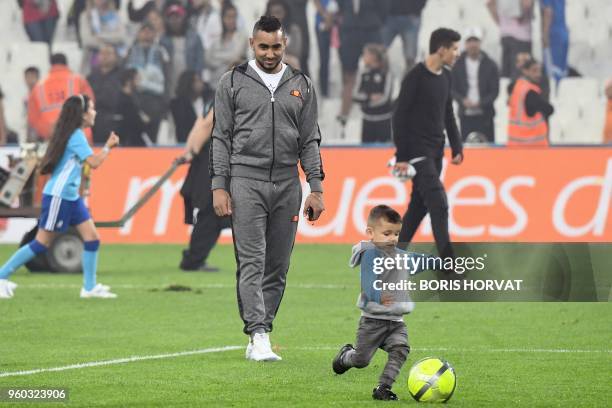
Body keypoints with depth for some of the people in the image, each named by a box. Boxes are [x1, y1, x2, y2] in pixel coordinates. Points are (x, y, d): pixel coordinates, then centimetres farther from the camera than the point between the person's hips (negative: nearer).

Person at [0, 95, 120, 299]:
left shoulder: (74, 134, 12)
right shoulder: (76, 136, -17)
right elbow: (94, 162, -22)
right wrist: (108, 147, -8)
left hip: (71, 197, 10)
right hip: (57, 196, -10)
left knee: (92, 237, 3)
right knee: (42, 243, -5)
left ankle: (90, 287, 6)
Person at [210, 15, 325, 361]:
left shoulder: (301, 85, 11)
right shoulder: (234, 82, 4)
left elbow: (310, 140, 11)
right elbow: (221, 137, 3)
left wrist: (316, 188, 3)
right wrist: (219, 187, -4)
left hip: (287, 184, 3)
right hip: (246, 180, -3)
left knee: (277, 267, 3)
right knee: (252, 263, -11)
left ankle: (258, 338, 10)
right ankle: (259, 336, -18)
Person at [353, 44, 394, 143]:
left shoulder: (386, 74, -12)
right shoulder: (364, 74, 3)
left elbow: (385, 98, -18)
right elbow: (356, 95, -3)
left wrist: (365, 100, -12)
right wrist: (370, 97, -19)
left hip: (384, 120, -5)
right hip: (368, 119, 5)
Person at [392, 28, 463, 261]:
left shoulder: (445, 77, 10)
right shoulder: (416, 78, -14)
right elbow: (400, 117, -13)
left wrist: (456, 147, 12)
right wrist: (401, 157, -15)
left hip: (435, 153, 8)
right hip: (418, 152, -8)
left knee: (420, 204, 11)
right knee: (438, 204, -13)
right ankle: (448, 261, -13)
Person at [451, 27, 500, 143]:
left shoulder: (490, 65, 2)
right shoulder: (458, 65, 6)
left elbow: (494, 91, -1)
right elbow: (453, 89, 6)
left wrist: (481, 103, -16)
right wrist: (462, 100, -14)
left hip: (484, 116, -1)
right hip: (465, 115, 1)